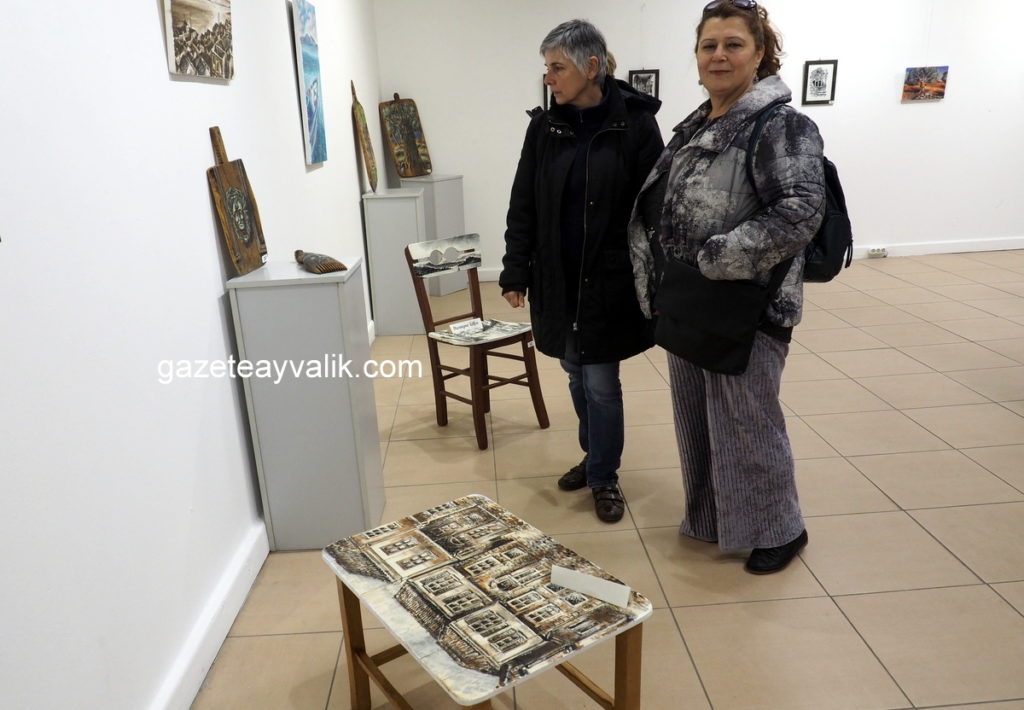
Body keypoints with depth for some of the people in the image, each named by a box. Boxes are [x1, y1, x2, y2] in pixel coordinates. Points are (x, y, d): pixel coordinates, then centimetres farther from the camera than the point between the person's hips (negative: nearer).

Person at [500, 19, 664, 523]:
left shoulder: (635, 124, -8)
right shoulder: (544, 128, 3)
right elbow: (523, 207, 5)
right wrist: (515, 273, 1)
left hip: (610, 279, -4)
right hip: (557, 279, 4)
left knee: (601, 381, 1)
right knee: (576, 375, 15)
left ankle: (604, 477, 21)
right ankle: (595, 457, 36)